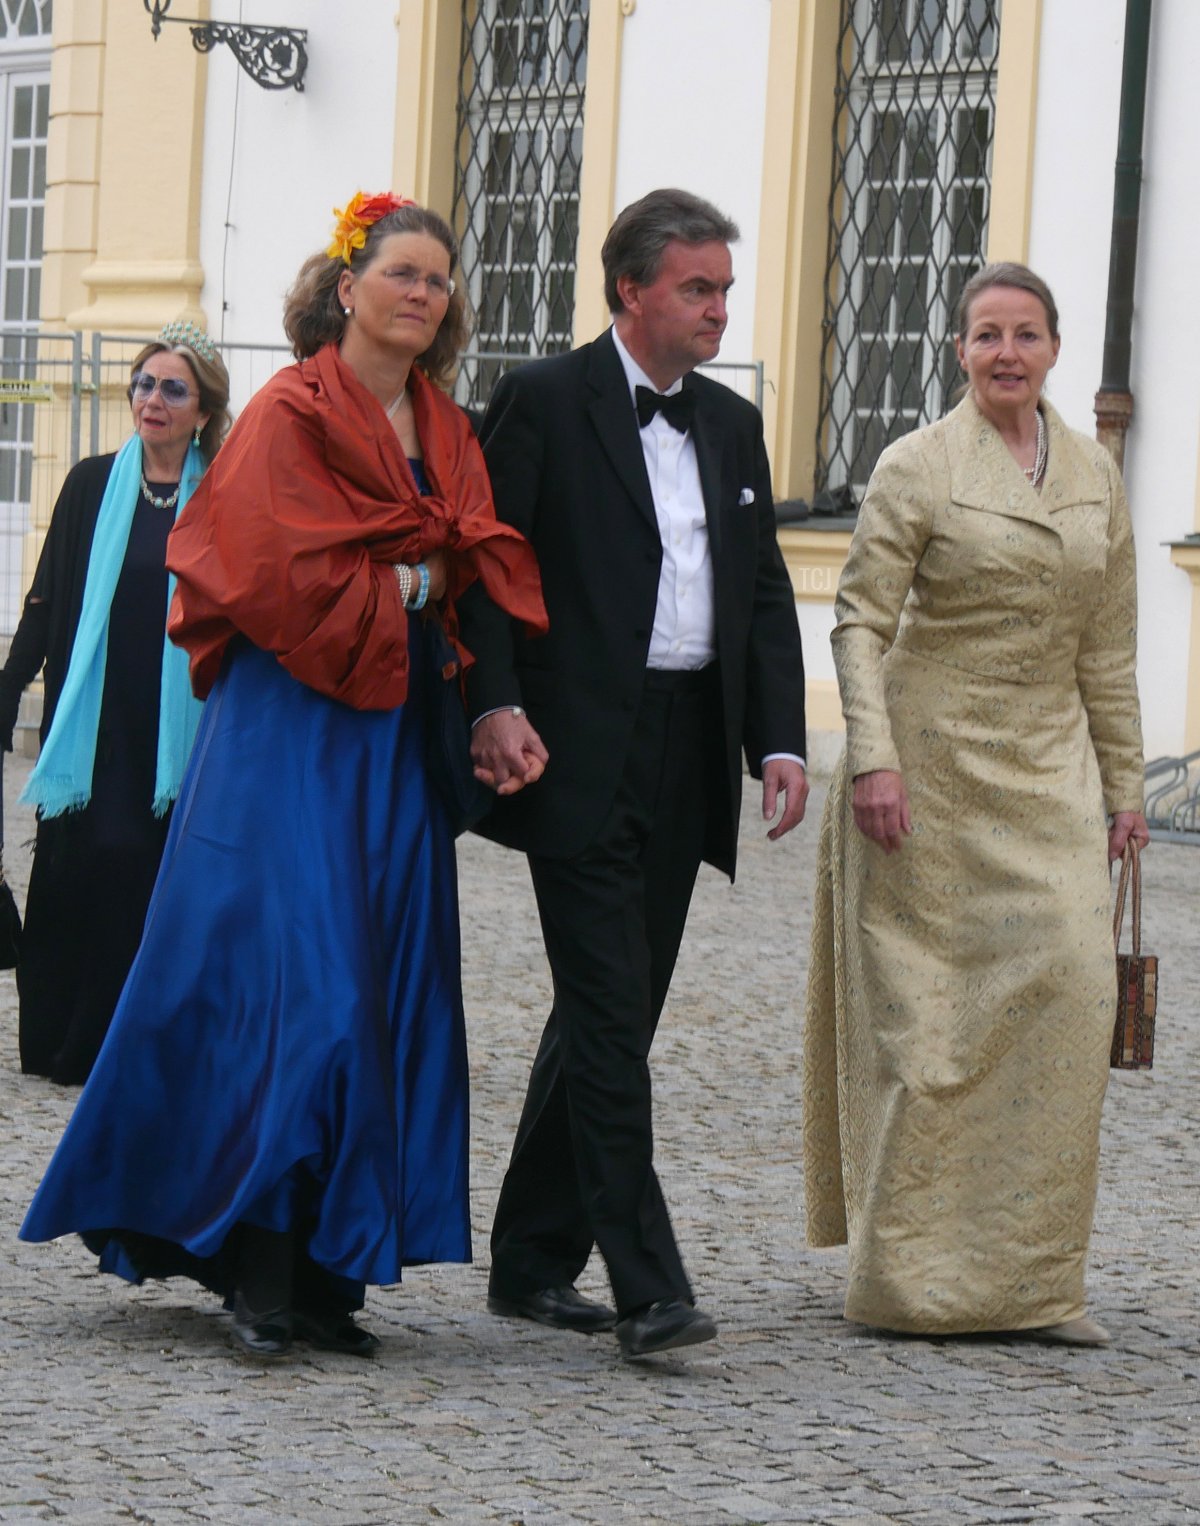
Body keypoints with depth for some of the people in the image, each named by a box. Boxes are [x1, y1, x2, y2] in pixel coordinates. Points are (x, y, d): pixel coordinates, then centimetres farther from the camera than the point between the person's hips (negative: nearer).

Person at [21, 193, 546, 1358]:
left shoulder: (445, 431, 16)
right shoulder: (293, 413, -4)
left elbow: (488, 574, 14)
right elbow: (282, 576, -13)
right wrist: (413, 586, -4)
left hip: (396, 736, 7)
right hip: (292, 727, -7)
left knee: (385, 992, 2)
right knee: (291, 986, -12)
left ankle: (327, 1270, 6)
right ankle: (261, 1273, -9)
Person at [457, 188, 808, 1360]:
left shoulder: (732, 426, 17)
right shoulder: (544, 402, -2)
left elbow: (765, 593, 16)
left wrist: (780, 738, 5)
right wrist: (497, 704, -19)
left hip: (686, 760, 7)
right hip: (581, 759, -7)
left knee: (609, 1015, 11)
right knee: (610, 1018, -10)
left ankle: (532, 1261, 21)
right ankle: (646, 1288, -11)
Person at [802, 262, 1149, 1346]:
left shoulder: (1095, 474, 10)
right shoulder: (919, 466, -5)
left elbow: (1108, 645, 13)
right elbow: (861, 619, -8)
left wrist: (1123, 785, 12)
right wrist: (872, 756, -19)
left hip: (1048, 766, 4)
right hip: (932, 765, -4)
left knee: (1069, 986, -6)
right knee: (924, 1009, -2)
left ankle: (1031, 1277, 1)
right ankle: (911, 1277, 6)